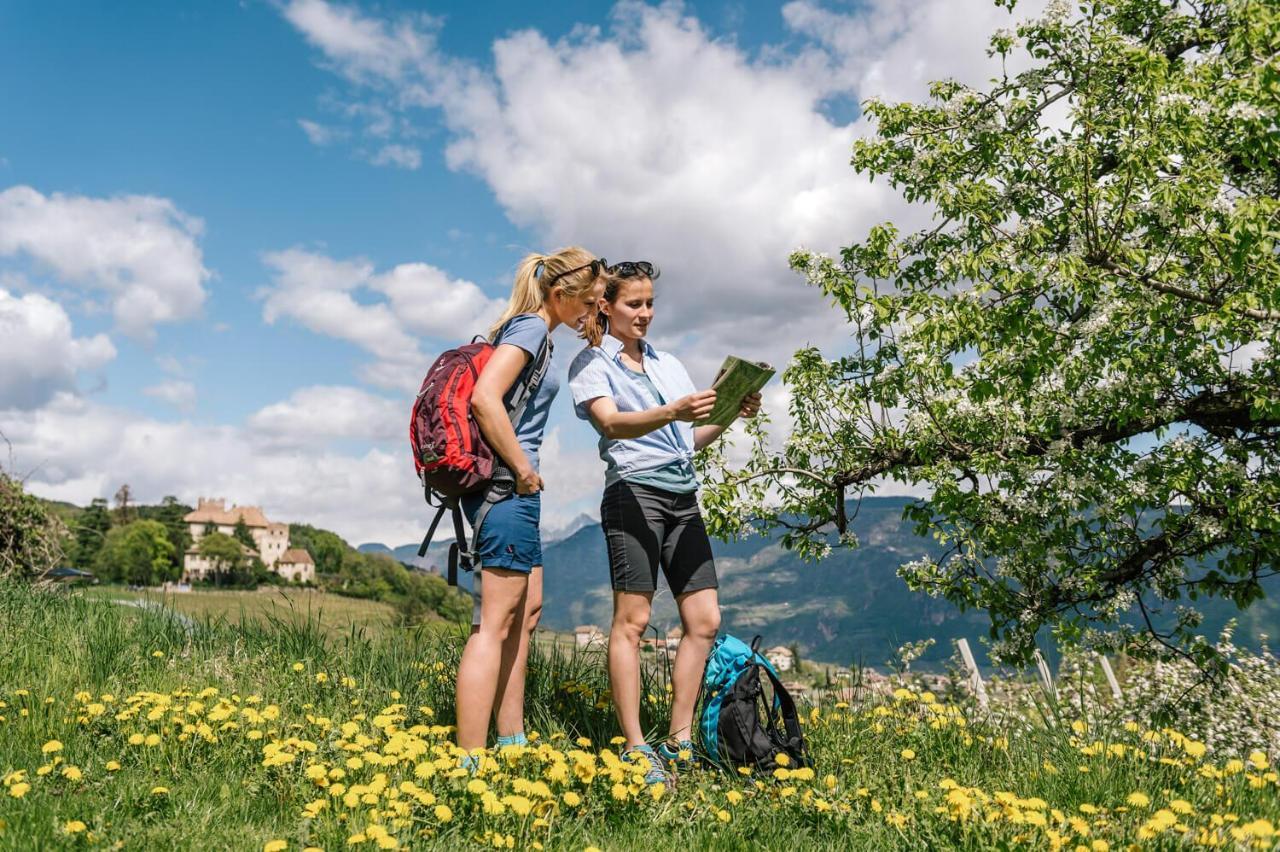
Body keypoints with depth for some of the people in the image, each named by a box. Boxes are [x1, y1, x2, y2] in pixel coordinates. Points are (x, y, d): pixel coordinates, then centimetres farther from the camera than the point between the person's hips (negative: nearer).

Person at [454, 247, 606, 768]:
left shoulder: (529, 329, 18)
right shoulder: (531, 326, -10)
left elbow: (494, 398, 22)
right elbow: (484, 398, -24)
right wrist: (523, 469, -17)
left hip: (513, 489, 10)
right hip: (507, 487, -10)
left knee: (527, 610, 14)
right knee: (497, 621, -10)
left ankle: (511, 742, 21)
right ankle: (469, 763, -7)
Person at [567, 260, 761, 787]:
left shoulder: (668, 364, 22)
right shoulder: (592, 364, 4)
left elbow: (693, 440, 18)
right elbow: (612, 424, -14)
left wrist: (731, 416, -1)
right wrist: (672, 413, -31)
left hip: (684, 497, 6)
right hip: (635, 491, -6)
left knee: (705, 621, 0)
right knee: (632, 620, -9)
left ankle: (679, 743, 8)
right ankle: (635, 749, -4)